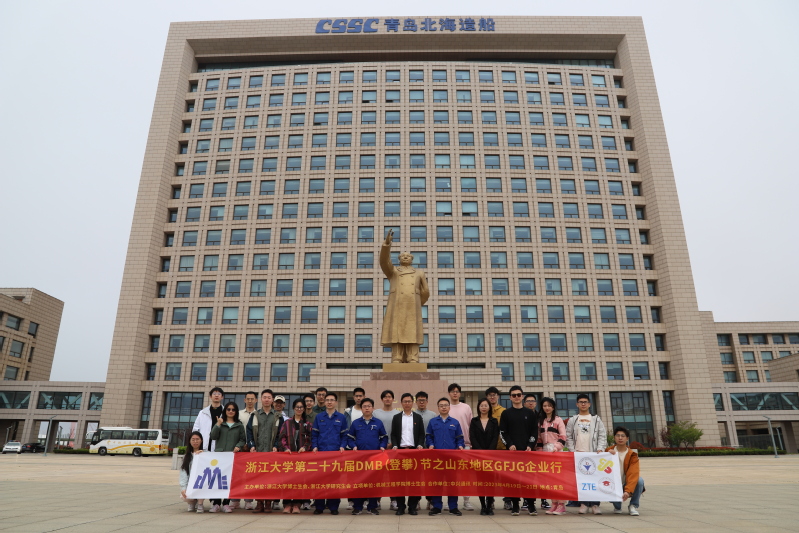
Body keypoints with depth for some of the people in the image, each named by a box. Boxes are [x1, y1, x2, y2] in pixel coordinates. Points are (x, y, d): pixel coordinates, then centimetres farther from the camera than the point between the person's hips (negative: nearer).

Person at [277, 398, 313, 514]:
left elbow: (310, 438, 6)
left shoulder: (307, 423, 12)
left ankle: (297, 505, 3)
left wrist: (305, 447, -11)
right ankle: (287, 504, 2)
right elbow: (281, 437, 5)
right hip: (288, 453, 0)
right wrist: (285, 447, -10)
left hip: (302, 454, 0)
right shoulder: (287, 423, 13)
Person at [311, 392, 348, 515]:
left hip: (336, 452, -1)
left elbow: (344, 435, 8)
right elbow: (314, 434, 9)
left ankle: (333, 506, 11)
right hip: (321, 452, 1)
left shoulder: (341, 418, 8)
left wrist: (342, 446, -6)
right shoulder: (319, 417, 10)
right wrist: (314, 447, -4)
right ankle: (319, 506, 11)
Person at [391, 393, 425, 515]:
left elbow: (421, 434, 7)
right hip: (400, 450, 0)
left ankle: (413, 506, 7)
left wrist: (420, 445, -9)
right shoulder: (396, 417, 10)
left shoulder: (418, 417, 10)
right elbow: (393, 434, 7)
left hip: (414, 450, 0)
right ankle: (400, 506, 7)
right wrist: (394, 445, -8)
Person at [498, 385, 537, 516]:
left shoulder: (530, 413, 12)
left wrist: (530, 446, -5)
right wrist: (510, 445, -10)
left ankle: (531, 505, 8)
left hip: (527, 450, 1)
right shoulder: (506, 414, 8)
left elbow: (535, 431, 8)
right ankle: (514, 506, 4)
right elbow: (502, 432, 4)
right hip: (512, 451, -1)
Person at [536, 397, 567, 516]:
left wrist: (557, 447, -18)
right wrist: (539, 451, 5)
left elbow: (563, 437, -6)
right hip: (545, 451, 5)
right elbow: (539, 438, 15)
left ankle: (561, 505, -2)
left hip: (557, 451, -4)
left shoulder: (558, 420, 1)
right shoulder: (540, 421, 14)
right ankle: (554, 504, 9)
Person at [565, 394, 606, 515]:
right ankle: (583, 504, 3)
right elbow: (568, 437, 8)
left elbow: (602, 436, 6)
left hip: (593, 454, 0)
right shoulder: (572, 420, 12)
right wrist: (572, 451, -4)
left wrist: (600, 449, -7)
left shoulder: (596, 419, 12)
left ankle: (595, 504, 1)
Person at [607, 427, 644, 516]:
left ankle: (633, 506, -8)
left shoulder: (632, 454, -9)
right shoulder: (609, 451, -2)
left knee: (640, 480, -30)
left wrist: (628, 491, -37)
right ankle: (617, 506, 5)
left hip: (627, 485, -1)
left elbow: (633, 474, -22)